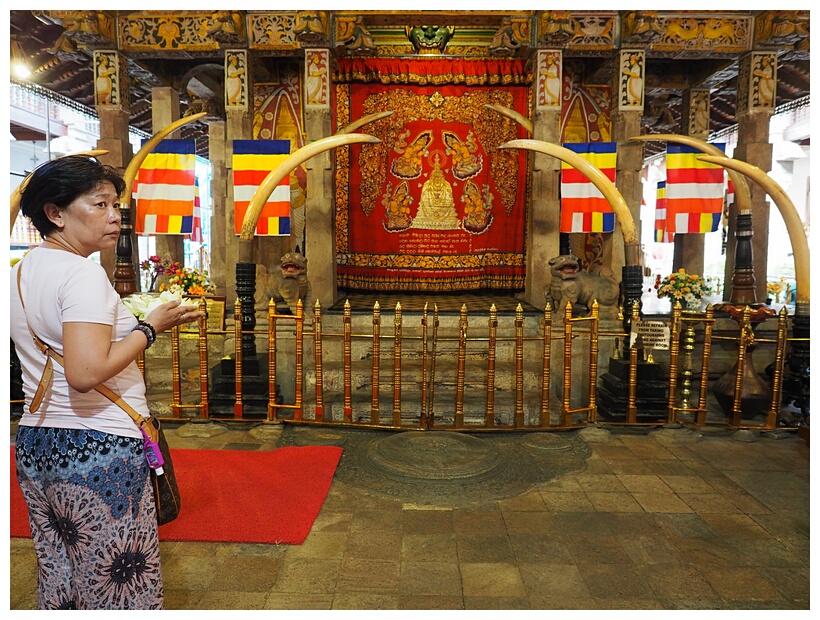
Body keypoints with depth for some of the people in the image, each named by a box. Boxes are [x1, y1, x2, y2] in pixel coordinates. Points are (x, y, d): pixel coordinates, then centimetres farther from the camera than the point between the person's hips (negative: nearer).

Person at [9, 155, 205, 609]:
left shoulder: (22, 271, 11)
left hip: (36, 445, 9)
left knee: (58, 584, 19)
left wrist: (134, 320, 16)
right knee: (118, 591, 5)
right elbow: (87, 373, -27)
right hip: (99, 450, -9)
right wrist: (151, 326, -16)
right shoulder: (82, 272, -17)